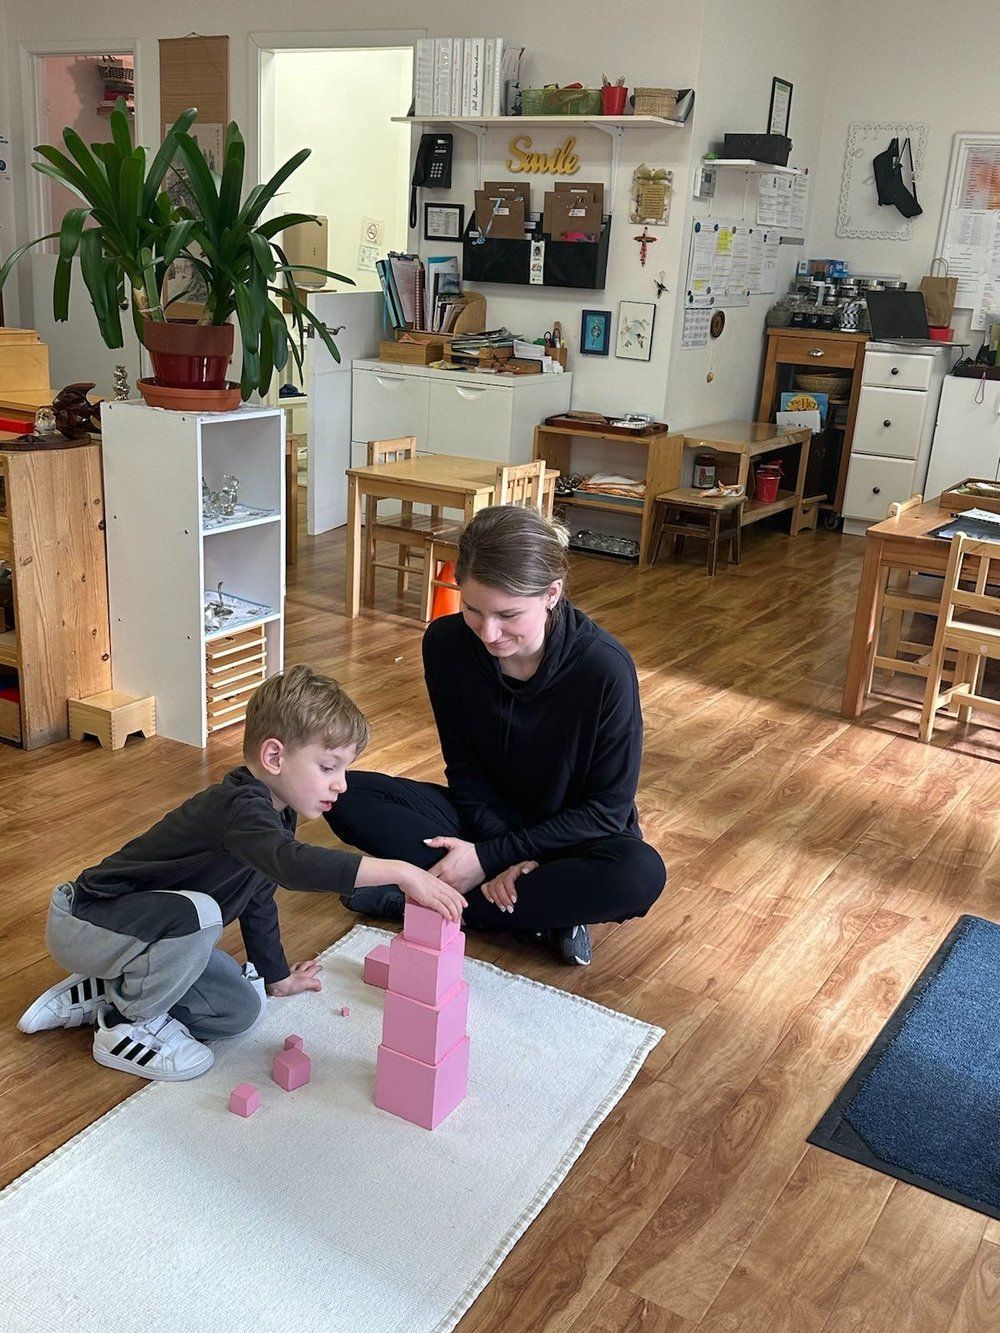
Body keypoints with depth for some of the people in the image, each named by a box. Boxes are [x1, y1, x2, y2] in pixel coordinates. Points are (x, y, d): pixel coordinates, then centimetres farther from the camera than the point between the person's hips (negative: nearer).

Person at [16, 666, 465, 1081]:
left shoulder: (274, 811, 1)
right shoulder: (241, 809, -31)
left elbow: (259, 897, 17)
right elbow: (292, 863, -53)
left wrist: (276, 975, 27)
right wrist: (400, 872, -55)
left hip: (147, 927, 10)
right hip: (85, 922, -10)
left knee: (242, 1009, 2)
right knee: (197, 912, -37)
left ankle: (106, 992, 14)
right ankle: (129, 1025, -11)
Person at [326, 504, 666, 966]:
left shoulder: (605, 668, -27)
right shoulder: (447, 643, -16)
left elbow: (607, 808, -19)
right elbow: (464, 768, -6)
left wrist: (490, 858, -24)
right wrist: (505, 854, -23)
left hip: (573, 836, -3)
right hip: (490, 818, 3)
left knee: (641, 874, -37)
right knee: (347, 798, -16)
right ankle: (542, 911, -19)